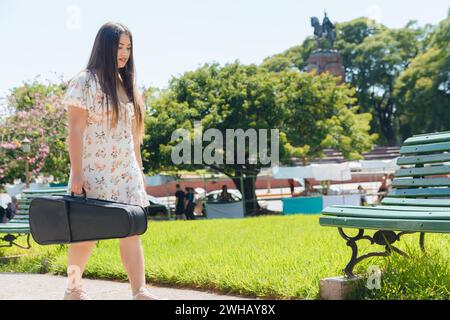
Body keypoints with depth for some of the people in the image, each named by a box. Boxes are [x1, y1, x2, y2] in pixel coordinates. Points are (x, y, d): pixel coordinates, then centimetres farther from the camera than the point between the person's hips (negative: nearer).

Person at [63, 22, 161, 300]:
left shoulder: (126, 85, 13)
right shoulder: (85, 82, -6)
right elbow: (75, 131, -11)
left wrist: (139, 170, 14)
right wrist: (76, 173, -16)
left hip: (126, 173, 6)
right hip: (94, 173, -5)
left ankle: (140, 292, -5)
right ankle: (73, 289, 23)